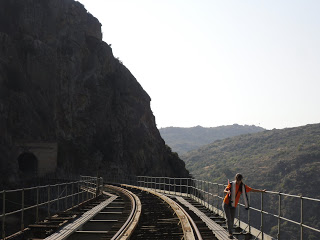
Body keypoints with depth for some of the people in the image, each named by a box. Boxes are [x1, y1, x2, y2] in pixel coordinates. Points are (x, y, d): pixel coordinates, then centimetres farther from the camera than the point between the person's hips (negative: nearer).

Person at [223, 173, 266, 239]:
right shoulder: (231, 184, -9)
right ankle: (230, 233, -12)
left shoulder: (243, 187, 0)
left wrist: (262, 191, 0)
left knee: (232, 220, 6)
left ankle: (230, 233, 19)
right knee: (229, 219, -13)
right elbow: (225, 190, -19)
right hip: (226, 204, -4)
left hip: (233, 206, 4)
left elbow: (253, 190, 4)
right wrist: (227, 191, -42)